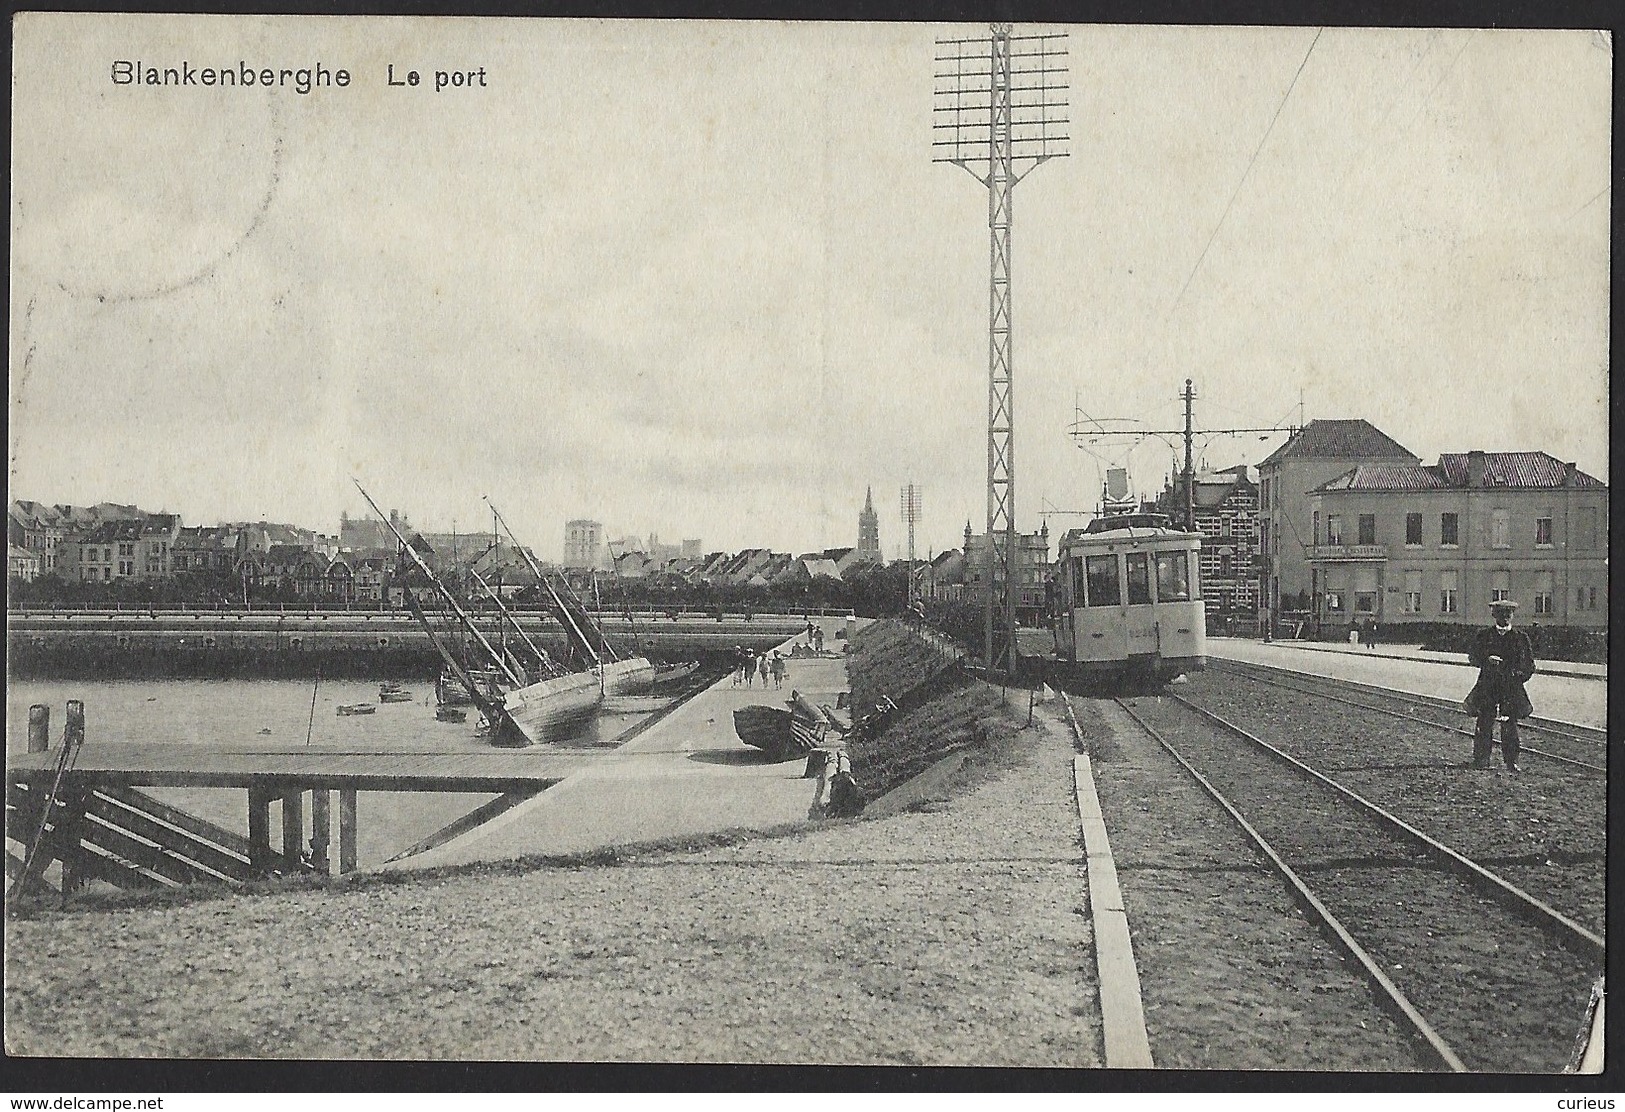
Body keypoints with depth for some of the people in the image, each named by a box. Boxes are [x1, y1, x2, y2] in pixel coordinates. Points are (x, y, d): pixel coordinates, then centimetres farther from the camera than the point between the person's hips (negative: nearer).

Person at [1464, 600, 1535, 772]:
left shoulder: (1521, 638, 9)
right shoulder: (1483, 636, 10)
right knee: (1484, 724, -2)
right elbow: (1472, 658, 7)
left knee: (1510, 726, -3)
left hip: (1511, 688, 0)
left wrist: (1518, 677, -1)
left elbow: (1529, 665, 13)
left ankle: (1512, 763, 4)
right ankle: (1481, 760, 5)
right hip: (1487, 686, 0)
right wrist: (1487, 660, -11)